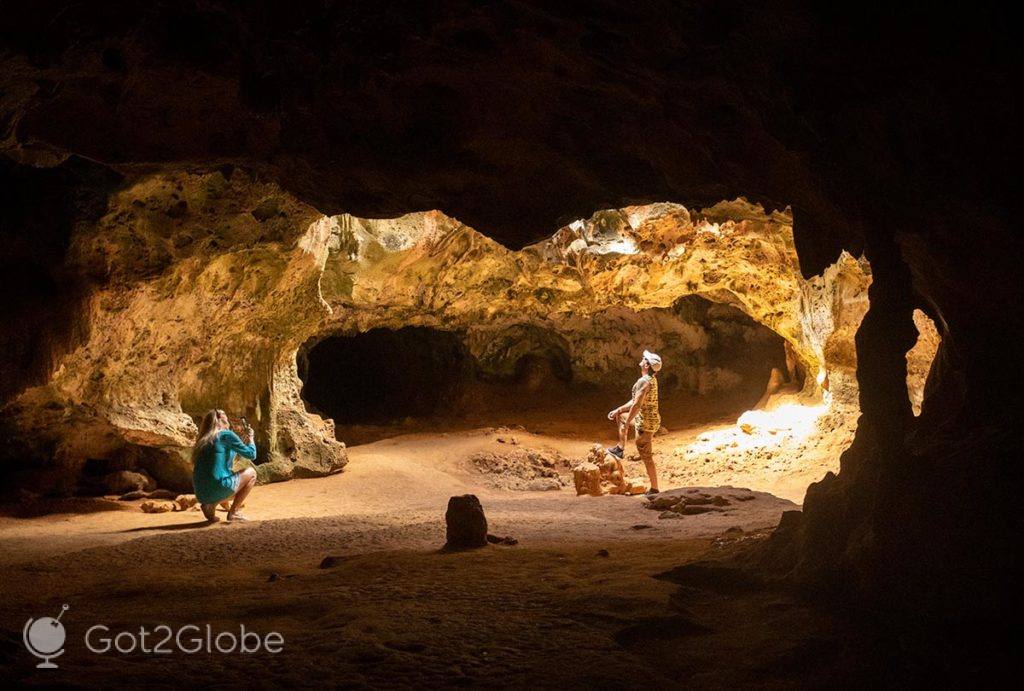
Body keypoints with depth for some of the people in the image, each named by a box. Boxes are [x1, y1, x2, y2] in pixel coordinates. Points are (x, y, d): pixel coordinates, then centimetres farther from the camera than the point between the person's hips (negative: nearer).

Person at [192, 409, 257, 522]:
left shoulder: (202, 441, 18)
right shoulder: (227, 435, -3)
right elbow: (251, 454, 0)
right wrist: (250, 438, 20)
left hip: (201, 495, 7)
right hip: (218, 490, -7)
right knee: (251, 473, 16)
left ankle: (209, 506, 9)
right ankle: (233, 512, 7)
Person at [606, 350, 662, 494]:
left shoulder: (644, 381, -22)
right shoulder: (651, 379, 9)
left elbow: (637, 405, -25)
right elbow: (636, 400, 18)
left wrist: (626, 425, -20)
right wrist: (618, 410, 19)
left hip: (645, 422, -10)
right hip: (651, 418, 10)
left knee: (646, 456, -1)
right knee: (621, 416, 28)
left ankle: (654, 489, 5)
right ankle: (620, 448, 29)